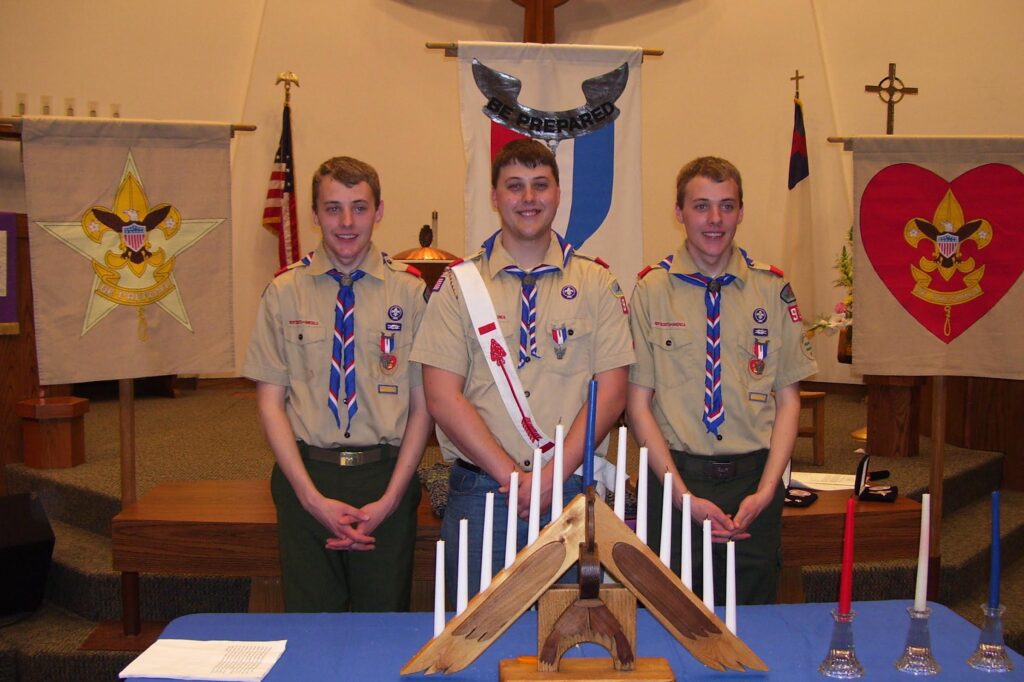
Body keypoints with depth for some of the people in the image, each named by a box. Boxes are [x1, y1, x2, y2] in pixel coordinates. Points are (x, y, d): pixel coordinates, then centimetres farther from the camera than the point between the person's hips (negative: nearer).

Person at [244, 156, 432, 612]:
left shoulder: (411, 292, 0)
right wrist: (312, 497, -8)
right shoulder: (284, 292, 1)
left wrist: (390, 498, -8)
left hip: (385, 478, 0)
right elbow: (270, 402, 1)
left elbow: (423, 404, 0)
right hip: (306, 475, 1)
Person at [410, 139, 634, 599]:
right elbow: (443, 397, -4)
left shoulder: (597, 284, 6)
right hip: (480, 489, 0)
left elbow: (611, 392, -1)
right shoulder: (459, 284, 3)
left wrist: (552, 475, -12)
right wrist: (512, 475, -12)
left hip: (571, 491, 1)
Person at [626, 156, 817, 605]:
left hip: (754, 482, 2)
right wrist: (683, 495, -11)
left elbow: (788, 399, 4)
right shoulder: (651, 290, -2)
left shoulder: (772, 291, 3)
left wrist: (765, 491, -7)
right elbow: (638, 403, -3)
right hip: (676, 476, -1)